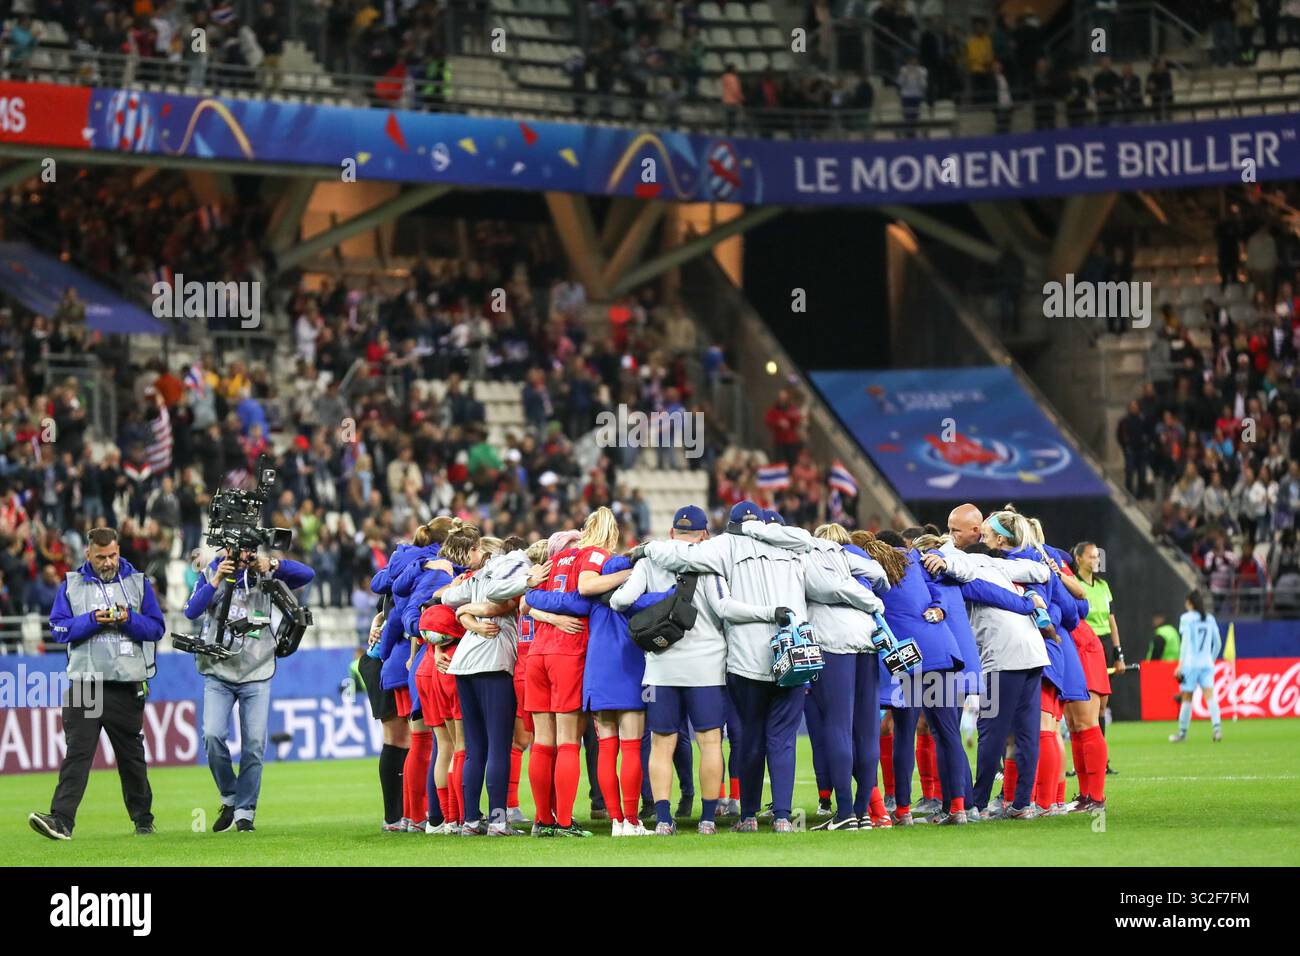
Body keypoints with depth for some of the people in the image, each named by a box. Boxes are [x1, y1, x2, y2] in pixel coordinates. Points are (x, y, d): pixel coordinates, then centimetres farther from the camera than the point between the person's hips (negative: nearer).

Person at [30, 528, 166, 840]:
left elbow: (156, 628, 4)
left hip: (126, 684, 1)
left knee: (131, 755, 10)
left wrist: (129, 620, -14)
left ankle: (142, 817, 24)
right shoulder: (71, 585, 7)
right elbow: (59, 628, 0)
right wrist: (93, 620, -15)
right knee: (77, 752, -11)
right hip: (85, 682, -1)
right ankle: (61, 820, -19)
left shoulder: (138, 583, 8)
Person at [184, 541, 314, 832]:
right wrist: (216, 580, -17)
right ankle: (230, 799, 6)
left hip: (256, 673, 0)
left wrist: (273, 565, -18)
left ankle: (245, 813, 6)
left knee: (254, 745, -4)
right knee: (213, 736, -15)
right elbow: (192, 611, -8)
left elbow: (307, 575, -5)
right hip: (218, 672, 0)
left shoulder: (262, 574, 4)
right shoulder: (210, 573, 5)